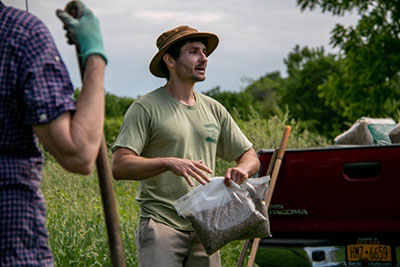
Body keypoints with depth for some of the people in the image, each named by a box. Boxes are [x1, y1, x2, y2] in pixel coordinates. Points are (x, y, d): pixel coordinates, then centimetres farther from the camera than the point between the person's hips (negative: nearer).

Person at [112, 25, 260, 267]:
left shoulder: (214, 110, 15)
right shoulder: (146, 108, -4)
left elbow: (250, 156, 21)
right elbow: (120, 166, -13)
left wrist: (242, 169, -3)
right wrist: (169, 163, -27)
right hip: (162, 225, -6)